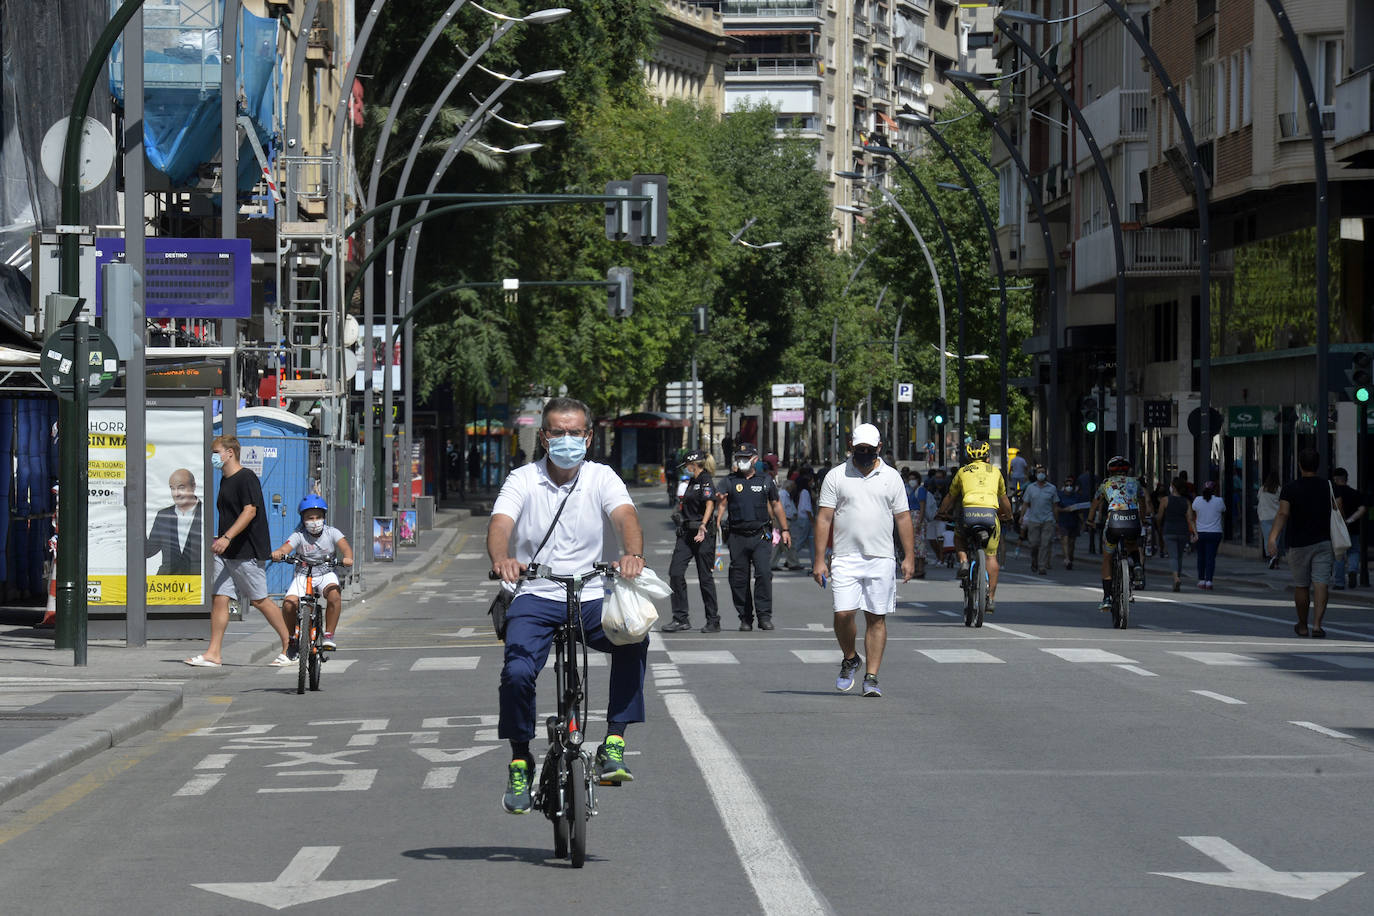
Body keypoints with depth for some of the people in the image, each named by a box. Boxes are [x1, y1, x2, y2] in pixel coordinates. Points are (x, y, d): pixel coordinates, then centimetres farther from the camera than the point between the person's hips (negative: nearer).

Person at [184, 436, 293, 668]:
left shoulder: (246, 478, -12)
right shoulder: (225, 480, 17)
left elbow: (250, 511, -23)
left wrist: (226, 538, -30)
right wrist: (220, 541, 23)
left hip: (248, 552, -9)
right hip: (226, 552, 9)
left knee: (259, 600, -2)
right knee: (219, 598, 0)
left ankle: (290, 646, 10)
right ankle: (214, 653, -2)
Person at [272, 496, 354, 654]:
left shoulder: (331, 532, -6)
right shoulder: (299, 535, -9)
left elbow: (345, 547, -20)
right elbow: (285, 548, -24)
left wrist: (347, 557, -44)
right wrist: (277, 553, -49)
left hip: (326, 574, 0)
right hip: (303, 574, 0)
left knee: (334, 595, -33)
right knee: (289, 603, -23)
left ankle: (329, 635, -17)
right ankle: (292, 638, 4)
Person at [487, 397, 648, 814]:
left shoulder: (602, 478, 2)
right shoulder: (523, 481, 0)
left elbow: (625, 516, -17)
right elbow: (500, 524, -17)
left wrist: (633, 554, -40)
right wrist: (502, 559, -41)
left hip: (589, 596, 1)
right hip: (535, 597, -1)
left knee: (634, 639, -28)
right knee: (517, 673, -24)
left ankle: (614, 742, -19)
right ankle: (520, 763, 0)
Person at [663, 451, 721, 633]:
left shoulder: (706, 481, -9)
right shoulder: (692, 482, 19)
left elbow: (710, 504, -23)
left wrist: (703, 525, -36)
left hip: (703, 535, -8)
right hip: (686, 534, 8)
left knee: (705, 577, -2)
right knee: (675, 572, -4)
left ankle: (713, 621, 9)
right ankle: (680, 619, -1)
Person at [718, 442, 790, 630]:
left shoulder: (765, 481, 10)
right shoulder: (730, 481, 6)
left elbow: (776, 505, 19)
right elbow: (719, 499, -8)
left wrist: (784, 529, 18)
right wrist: (720, 498, -32)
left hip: (761, 536, -1)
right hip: (737, 536, 1)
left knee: (764, 573, -15)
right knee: (739, 579, 2)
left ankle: (764, 615, -11)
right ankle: (745, 618, 12)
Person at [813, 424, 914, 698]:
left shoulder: (891, 477, 9)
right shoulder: (836, 476, 4)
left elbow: (903, 517, 10)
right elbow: (824, 518, 2)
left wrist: (909, 556, 3)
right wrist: (819, 559, -4)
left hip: (881, 559, 1)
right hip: (845, 559, -1)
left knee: (876, 618, 0)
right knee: (843, 614, -9)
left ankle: (871, 677, 4)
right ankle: (849, 660, 18)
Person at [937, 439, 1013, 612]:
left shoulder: (963, 471, 21)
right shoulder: (995, 471, 24)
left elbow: (950, 496, 32)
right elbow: (1004, 498, 37)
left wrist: (942, 512, 51)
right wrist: (1007, 515, 57)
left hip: (968, 513, 0)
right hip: (990, 513, 0)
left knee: (958, 537, 32)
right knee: (991, 555, 14)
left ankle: (963, 562, 5)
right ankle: (991, 597, 8)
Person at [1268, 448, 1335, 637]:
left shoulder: (1290, 489, -7)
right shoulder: (1327, 487, 2)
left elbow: (1282, 514, -18)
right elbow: (1335, 514, 9)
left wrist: (1272, 538, -26)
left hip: (1299, 544, -1)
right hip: (1323, 542, 1)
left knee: (1301, 586, 11)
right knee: (1320, 584, -4)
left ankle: (1302, 626, 22)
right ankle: (1317, 625, -18)